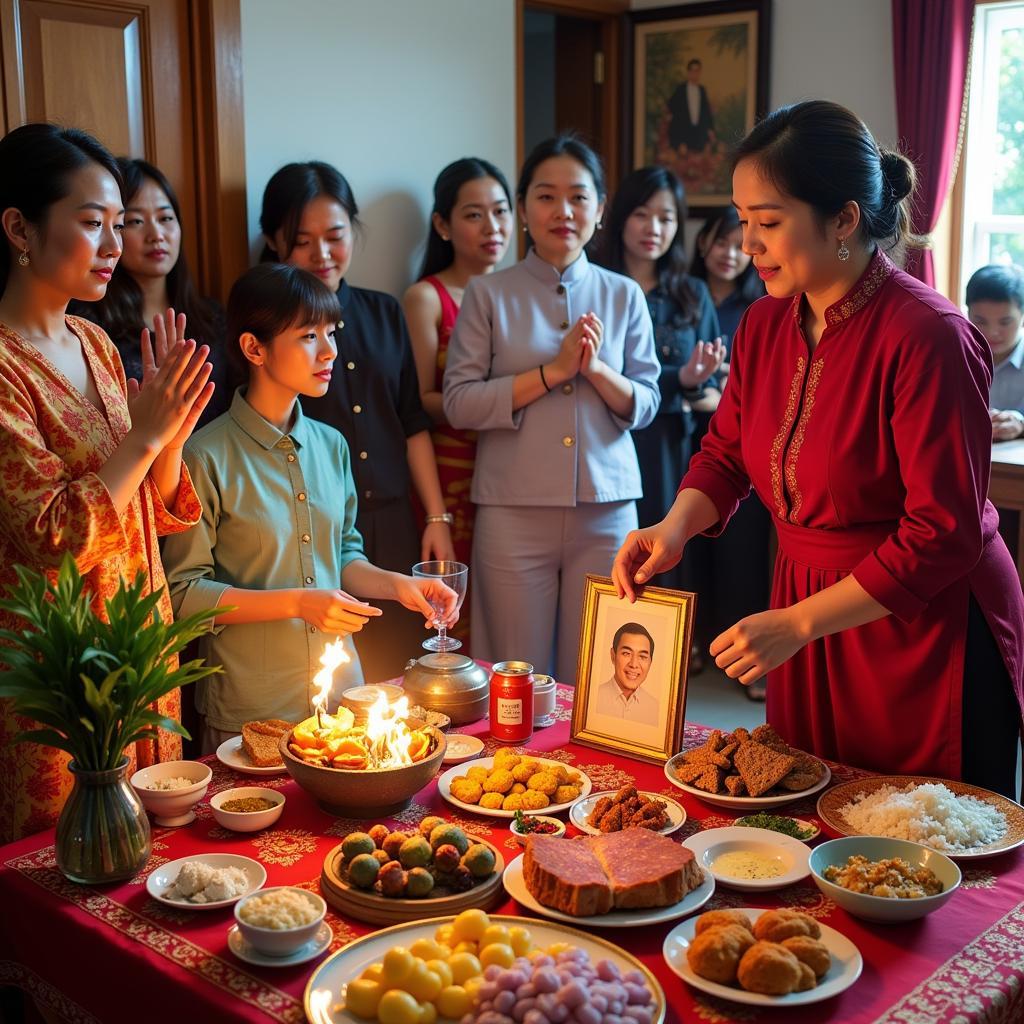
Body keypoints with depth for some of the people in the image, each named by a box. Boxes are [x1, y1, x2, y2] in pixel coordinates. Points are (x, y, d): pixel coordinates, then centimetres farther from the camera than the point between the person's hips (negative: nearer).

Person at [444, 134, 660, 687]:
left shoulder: (624, 296, 10)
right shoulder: (488, 294, 3)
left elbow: (645, 404, 8)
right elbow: (459, 403, -5)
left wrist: (597, 369, -11)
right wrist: (554, 370, -12)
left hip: (606, 510, 2)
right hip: (513, 511, -2)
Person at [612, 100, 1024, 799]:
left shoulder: (927, 336, -21)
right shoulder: (765, 326, 2)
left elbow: (944, 533, -22)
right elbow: (726, 454, 11)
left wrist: (799, 623, -24)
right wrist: (676, 527, -11)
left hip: (924, 633, -6)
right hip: (808, 621, 7)